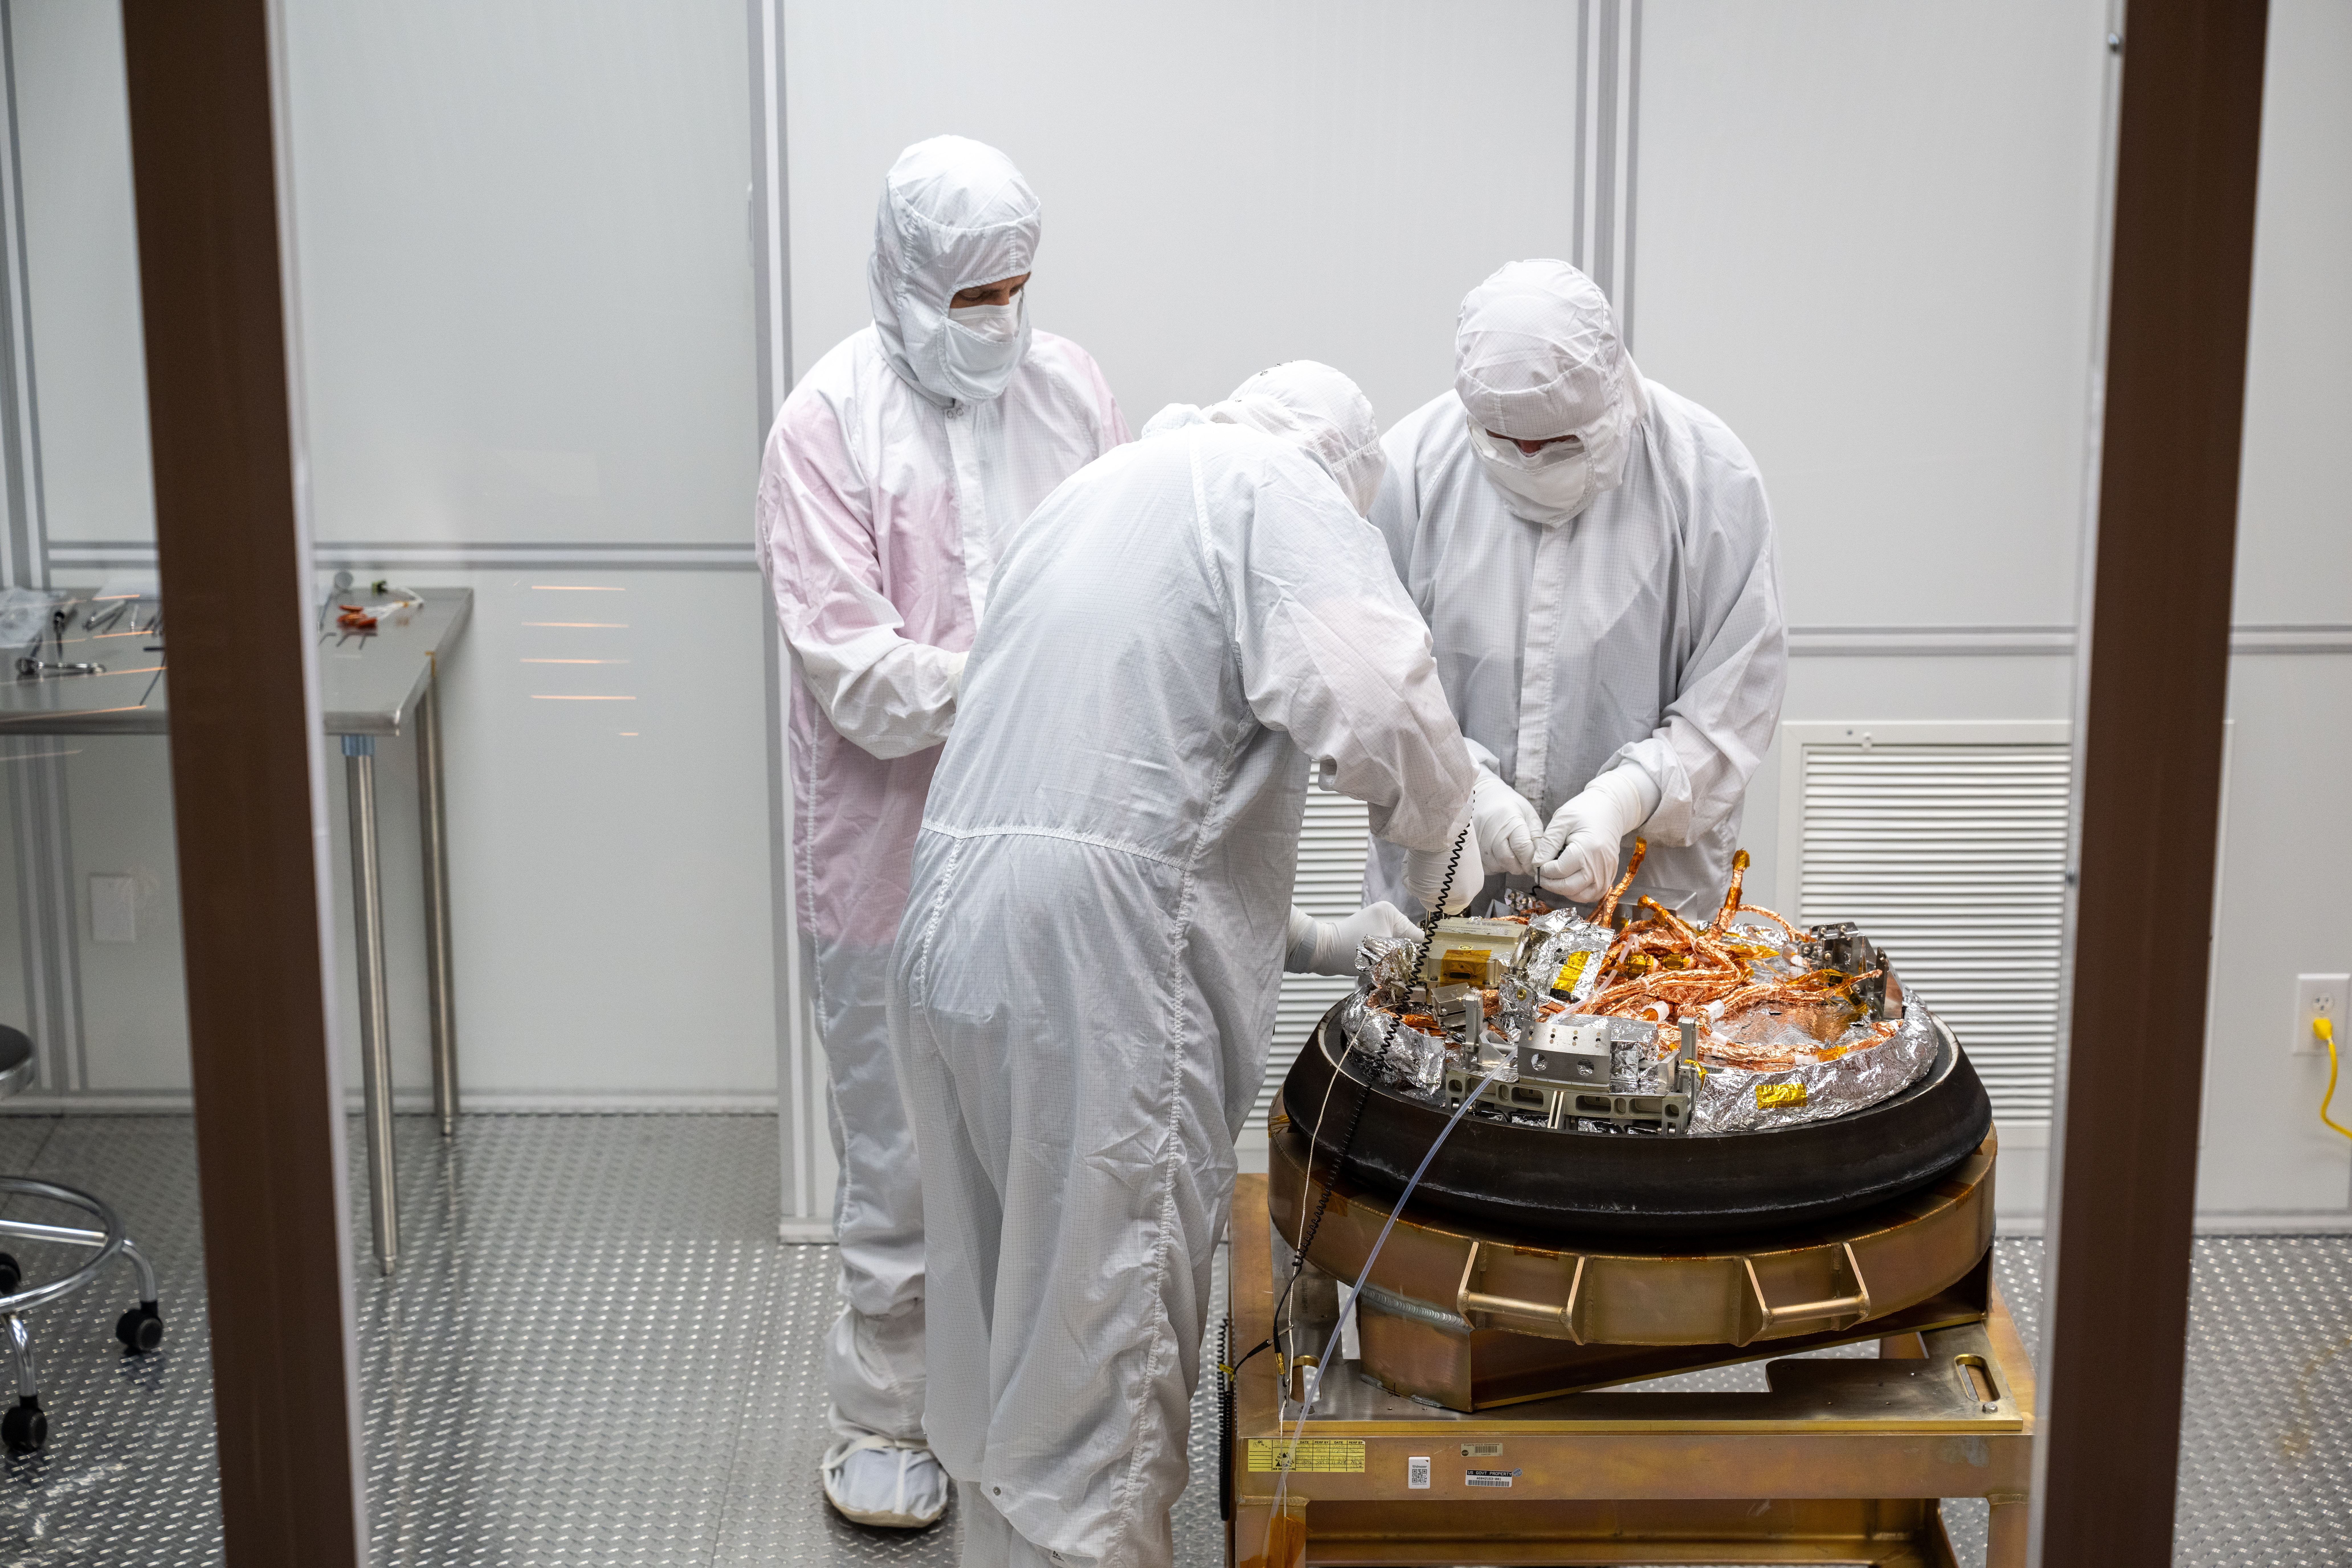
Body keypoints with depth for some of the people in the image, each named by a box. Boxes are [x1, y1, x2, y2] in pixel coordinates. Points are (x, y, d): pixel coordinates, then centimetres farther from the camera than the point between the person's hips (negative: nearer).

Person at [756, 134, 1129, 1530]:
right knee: (899, 1153, 8)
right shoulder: (831, 421, -10)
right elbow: (851, 667, -15)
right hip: (897, 851, -4)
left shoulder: (1069, 386, 4)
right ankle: (881, 1416, 24)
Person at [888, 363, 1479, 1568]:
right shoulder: (1276, 486, 0)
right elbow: (1374, 698, -15)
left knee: (1005, 1310, 18)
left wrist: (1303, 934, 25)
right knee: (1103, 1330, -1)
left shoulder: (1095, 489, 26)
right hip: (1093, 949, -8)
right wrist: (1437, 839, 4)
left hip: (948, 925, 8)